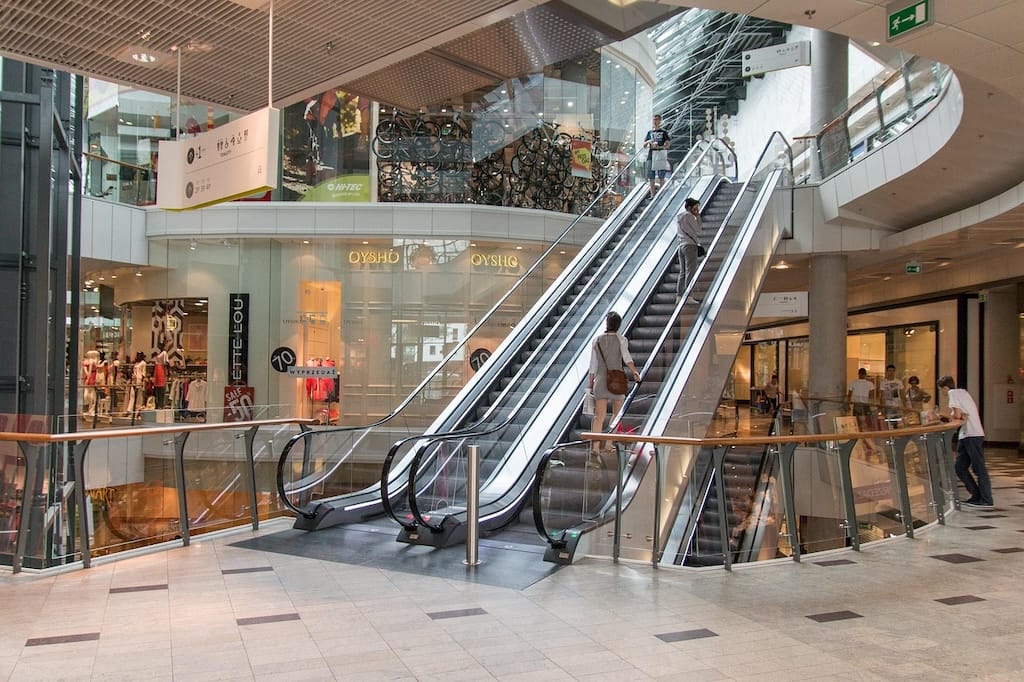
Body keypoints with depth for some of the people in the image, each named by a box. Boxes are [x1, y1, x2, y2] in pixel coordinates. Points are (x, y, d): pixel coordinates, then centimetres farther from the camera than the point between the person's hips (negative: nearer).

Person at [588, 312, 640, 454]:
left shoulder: (597, 341, 8)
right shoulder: (621, 339, 0)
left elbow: (593, 365, 9)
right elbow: (626, 357, -19)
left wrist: (591, 385, 16)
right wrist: (635, 372, -25)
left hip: (601, 381, 2)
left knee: (599, 416, -6)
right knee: (617, 415, 16)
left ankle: (596, 446, -23)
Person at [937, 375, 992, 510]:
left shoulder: (953, 393, -8)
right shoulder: (962, 392, 18)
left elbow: (956, 415, -15)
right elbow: (969, 412, 12)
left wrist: (951, 413, 5)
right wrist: (961, 415, -1)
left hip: (972, 435, -9)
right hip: (965, 435, 9)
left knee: (979, 468, -5)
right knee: (960, 468, 11)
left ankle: (987, 501, -1)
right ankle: (977, 496, 15)